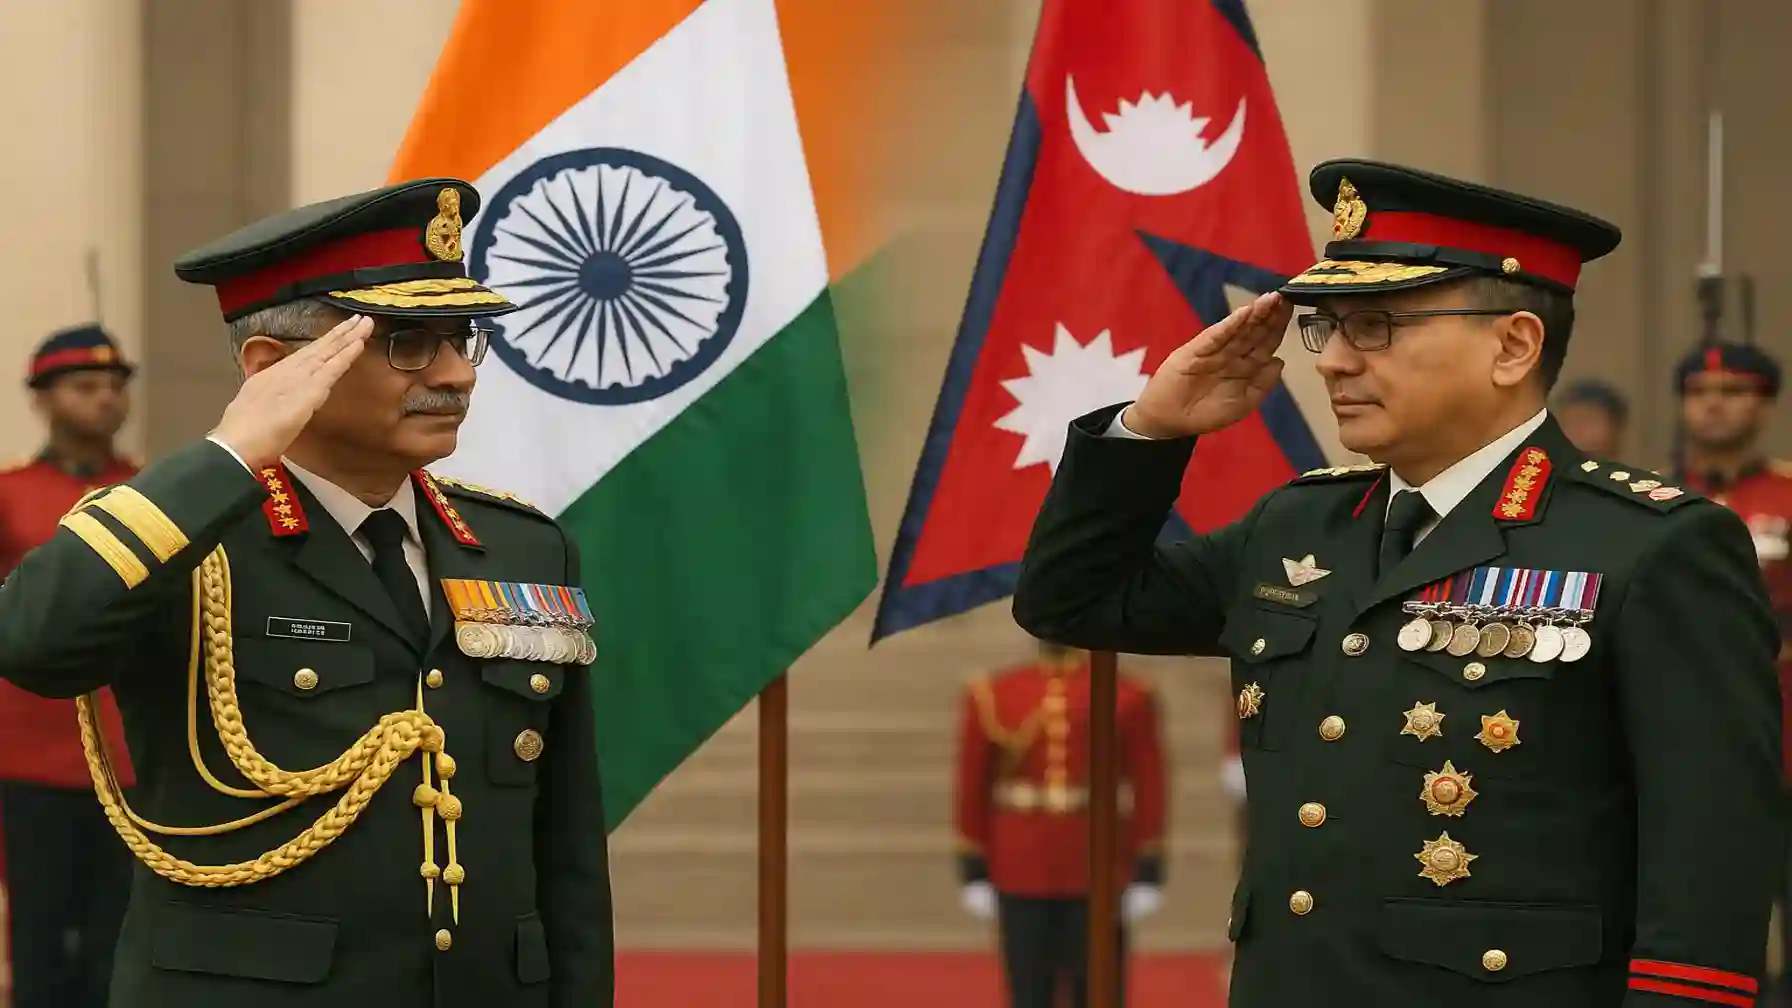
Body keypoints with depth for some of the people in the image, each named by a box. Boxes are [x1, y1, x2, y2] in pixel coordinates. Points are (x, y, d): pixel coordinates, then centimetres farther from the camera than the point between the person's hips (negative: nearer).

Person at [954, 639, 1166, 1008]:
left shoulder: (1128, 697, -1)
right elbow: (972, 790, 5)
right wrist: (974, 876, 3)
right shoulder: (992, 696, 2)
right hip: (1021, 880, 1)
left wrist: (1148, 878, -3)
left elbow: (1148, 788, 0)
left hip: (1097, 881, -1)